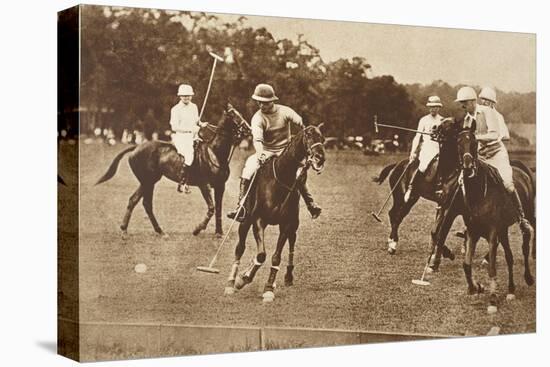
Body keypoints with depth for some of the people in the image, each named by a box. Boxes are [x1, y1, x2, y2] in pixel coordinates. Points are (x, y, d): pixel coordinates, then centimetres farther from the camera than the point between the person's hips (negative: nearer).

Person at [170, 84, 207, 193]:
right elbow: (174, 127, -11)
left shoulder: (194, 107, 13)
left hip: (192, 136, 7)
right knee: (189, 155, -25)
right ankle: (182, 182, -16)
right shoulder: (175, 109, -4)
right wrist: (190, 129, -19)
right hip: (180, 136, -7)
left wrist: (201, 124, 1)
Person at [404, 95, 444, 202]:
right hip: (426, 148, -4)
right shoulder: (424, 120, 9)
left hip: (440, 149, 4)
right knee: (423, 167, -27)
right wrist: (413, 151, -5)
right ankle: (410, 188, -21)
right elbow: (418, 136, 5)